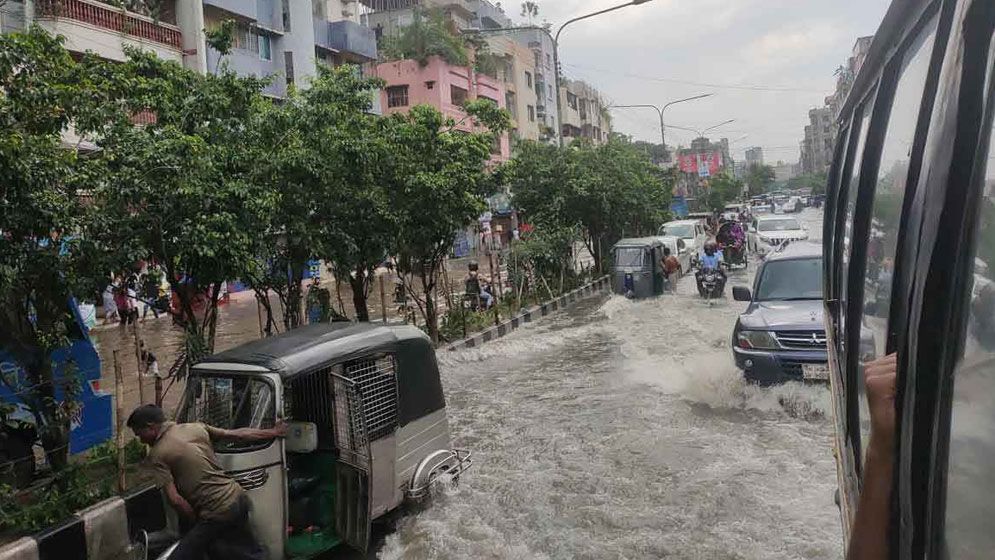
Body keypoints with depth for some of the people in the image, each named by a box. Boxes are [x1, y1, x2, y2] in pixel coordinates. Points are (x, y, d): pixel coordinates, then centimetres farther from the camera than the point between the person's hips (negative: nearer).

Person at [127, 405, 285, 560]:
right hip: (238, 497, 8)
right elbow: (239, 434, 13)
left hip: (218, 513, -8)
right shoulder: (196, 428, 8)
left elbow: (175, 499, -15)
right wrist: (272, 433, 25)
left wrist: (198, 522, 0)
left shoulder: (157, 454, -9)